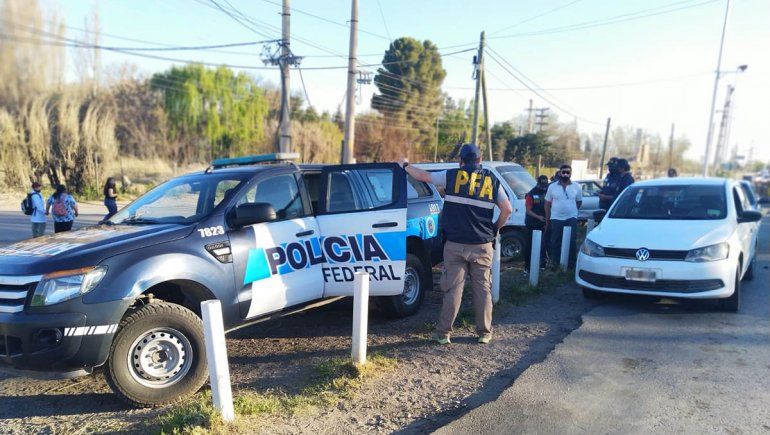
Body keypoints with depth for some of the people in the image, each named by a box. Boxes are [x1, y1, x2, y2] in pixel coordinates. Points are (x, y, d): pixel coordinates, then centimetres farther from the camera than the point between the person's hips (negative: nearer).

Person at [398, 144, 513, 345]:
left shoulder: (452, 176, 1)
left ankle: (443, 333, 10)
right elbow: (507, 209, 1)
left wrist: (405, 165, 26)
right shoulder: (492, 180, 6)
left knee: (453, 288, 4)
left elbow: (423, 175, 9)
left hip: (455, 244, -1)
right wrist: (496, 228, 16)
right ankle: (484, 333, 19)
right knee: (483, 288, 11)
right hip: (482, 245, 1)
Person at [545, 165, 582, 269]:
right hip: (556, 218, 1)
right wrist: (548, 218, 5)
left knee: (571, 241, -5)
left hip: (571, 218, 0)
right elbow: (547, 203, 6)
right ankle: (555, 263, 16)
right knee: (555, 242, 5)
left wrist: (572, 210, 9)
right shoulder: (552, 187, 2)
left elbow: (579, 201, 15)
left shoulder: (577, 187, 3)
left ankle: (570, 263, 4)